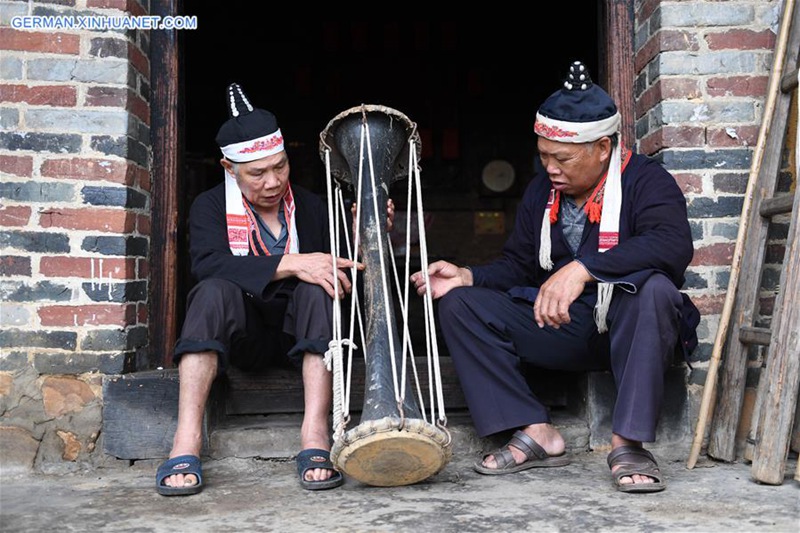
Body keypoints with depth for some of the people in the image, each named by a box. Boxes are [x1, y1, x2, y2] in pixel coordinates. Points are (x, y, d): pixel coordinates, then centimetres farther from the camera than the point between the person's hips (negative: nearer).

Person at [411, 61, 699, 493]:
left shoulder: (644, 180, -9)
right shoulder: (541, 190, 10)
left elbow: (674, 244, -29)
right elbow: (517, 266, 13)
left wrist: (583, 269, -39)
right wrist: (467, 277, -8)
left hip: (627, 328, -5)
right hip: (561, 328, 5)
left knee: (654, 289, -39)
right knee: (459, 304, -10)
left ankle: (627, 442, -29)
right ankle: (536, 433, -17)